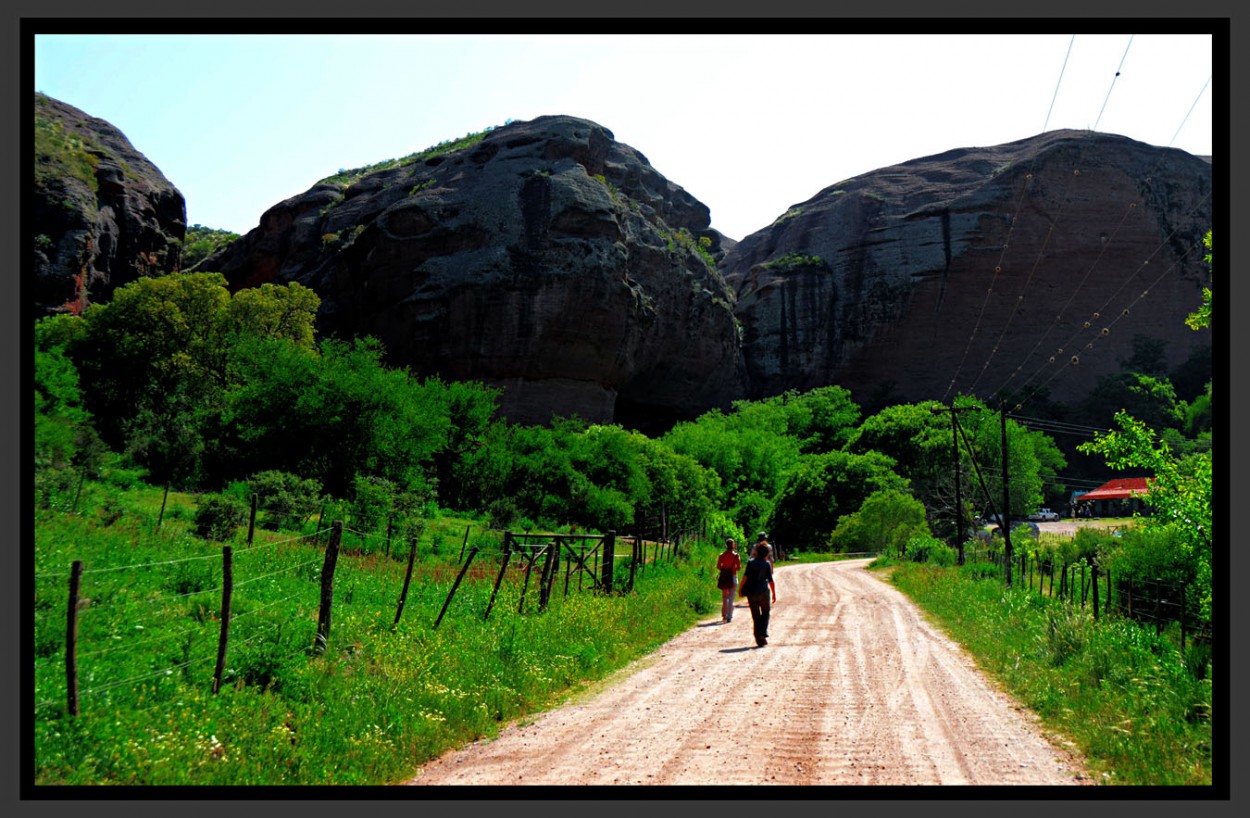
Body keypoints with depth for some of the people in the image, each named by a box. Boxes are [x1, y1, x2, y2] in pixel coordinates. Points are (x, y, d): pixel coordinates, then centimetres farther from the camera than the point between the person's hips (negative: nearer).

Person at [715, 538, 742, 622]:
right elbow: (738, 567, -7)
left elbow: (718, 566, -1)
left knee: (724, 597, 17)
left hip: (723, 577, 3)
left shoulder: (721, 555, 0)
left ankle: (724, 615, 21)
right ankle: (729, 616, -2)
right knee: (731, 598, 2)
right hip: (732, 577, -3)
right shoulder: (735, 555, -8)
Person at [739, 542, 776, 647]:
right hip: (763, 591, -1)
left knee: (756, 616, 8)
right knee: (765, 613, 14)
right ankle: (762, 634, -6)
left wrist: (741, 588, -2)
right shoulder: (767, 563, -1)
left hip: (751, 592, 2)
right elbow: (770, 580, -4)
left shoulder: (750, 562, 2)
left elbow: (745, 576, -8)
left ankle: (759, 639, 5)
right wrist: (774, 593, 3)